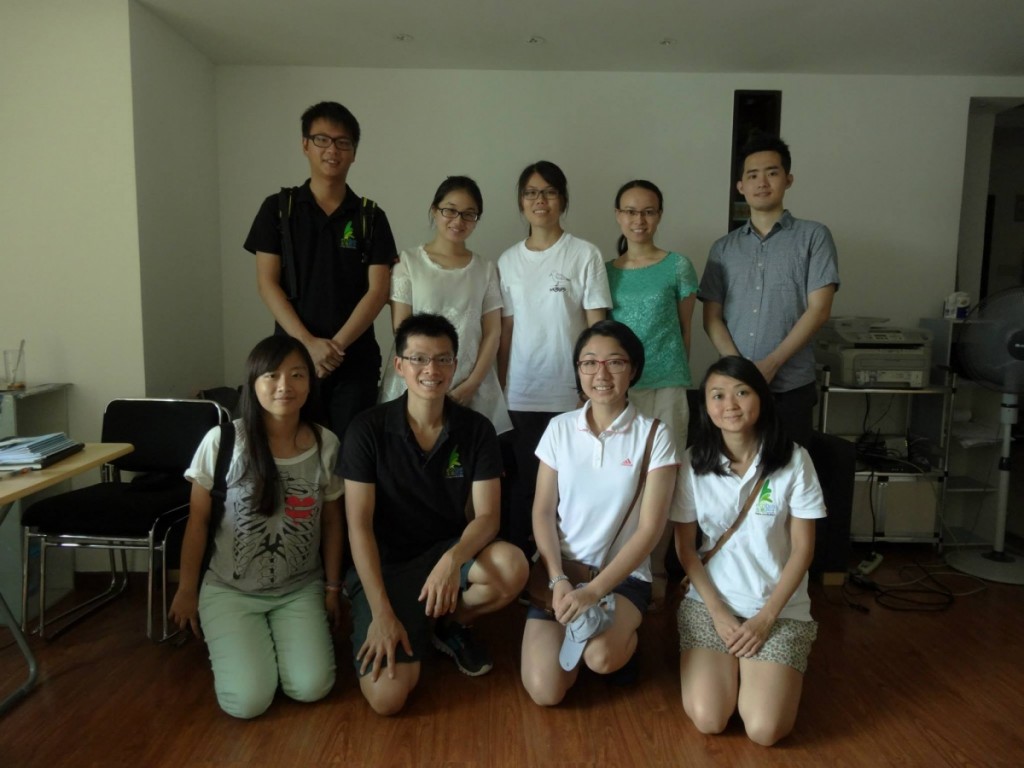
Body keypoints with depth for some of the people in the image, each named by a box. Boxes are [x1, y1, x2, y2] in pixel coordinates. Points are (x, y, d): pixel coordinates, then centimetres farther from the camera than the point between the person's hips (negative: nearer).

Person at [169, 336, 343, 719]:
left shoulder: (326, 445, -8)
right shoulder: (222, 440, -14)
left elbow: (332, 523, 3)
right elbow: (198, 520, -2)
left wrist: (333, 589, 7)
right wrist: (187, 589, 3)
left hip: (300, 590, 2)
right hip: (230, 589, -1)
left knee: (310, 688, -13)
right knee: (248, 701, -13)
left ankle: (280, 638, 20)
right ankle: (225, 642, 21)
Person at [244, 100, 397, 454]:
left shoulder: (371, 216, 4)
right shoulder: (278, 208, 4)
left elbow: (377, 290, -3)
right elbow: (267, 283, -2)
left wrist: (336, 345, -13)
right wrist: (308, 343, -14)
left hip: (356, 359, 0)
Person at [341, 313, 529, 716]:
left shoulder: (477, 429, -6)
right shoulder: (368, 429, -12)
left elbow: (487, 516, -10)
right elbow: (359, 525, -13)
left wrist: (453, 560, -32)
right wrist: (381, 612, -20)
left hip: (448, 552, 3)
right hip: (384, 565, -2)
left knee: (512, 566, -30)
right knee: (388, 697, -21)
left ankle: (451, 624, 4)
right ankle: (417, 629, 15)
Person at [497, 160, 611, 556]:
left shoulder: (585, 255, 0)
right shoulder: (509, 261, 9)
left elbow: (596, 326, -2)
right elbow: (505, 329, 10)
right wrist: (502, 386, 7)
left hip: (571, 391, -2)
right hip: (523, 393, 3)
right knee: (526, 478, 6)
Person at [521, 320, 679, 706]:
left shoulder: (654, 435, -8)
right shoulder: (559, 428, 0)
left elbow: (650, 528, -11)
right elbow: (542, 512, 1)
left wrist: (594, 590, -19)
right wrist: (558, 579, -13)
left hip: (623, 574, -2)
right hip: (559, 569, 2)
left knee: (600, 658, -32)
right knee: (544, 691, -14)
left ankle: (624, 634, 6)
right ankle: (581, 628, 18)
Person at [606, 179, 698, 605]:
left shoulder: (677, 266, 2)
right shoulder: (605, 271, 7)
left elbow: (686, 330, 8)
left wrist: (675, 373, 10)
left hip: (666, 387, -1)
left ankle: (656, 571, 18)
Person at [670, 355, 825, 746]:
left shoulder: (793, 460, -9)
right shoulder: (693, 462, -6)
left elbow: (803, 548, -6)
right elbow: (685, 546, -1)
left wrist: (766, 617, -10)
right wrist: (718, 612, -10)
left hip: (780, 607, 0)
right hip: (709, 602, 1)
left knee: (765, 730, -14)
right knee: (707, 720, -14)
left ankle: (753, 667, 17)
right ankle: (733, 666, 18)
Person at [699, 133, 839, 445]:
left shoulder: (813, 236, 3)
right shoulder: (723, 248, 11)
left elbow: (818, 310, -5)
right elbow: (712, 317, 6)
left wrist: (770, 364, -13)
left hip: (791, 386, -2)